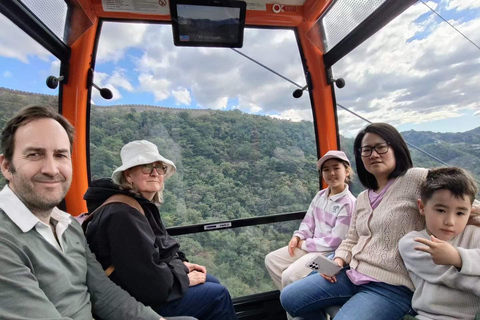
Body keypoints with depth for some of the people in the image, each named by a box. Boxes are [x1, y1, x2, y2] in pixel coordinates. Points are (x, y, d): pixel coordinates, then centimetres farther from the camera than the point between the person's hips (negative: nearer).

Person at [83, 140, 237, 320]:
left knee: (213, 282, 16)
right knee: (218, 294, -4)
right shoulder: (123, 216, -29)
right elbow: (148, 283, -30)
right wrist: (185, 279, -15)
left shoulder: (142, 204, 2)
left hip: (153, 288, 9)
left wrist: (181, 264, 1)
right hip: (138, 301, -9)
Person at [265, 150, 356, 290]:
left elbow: (335, 241, -19)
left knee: (290, 275, -20)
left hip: (330, 252, -7)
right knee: (271, 259, 2)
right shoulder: (320, 195, 3)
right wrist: (297, 237, -7)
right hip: (310, 244, 8)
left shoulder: (348, 203, -19)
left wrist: (305, 244, -12)